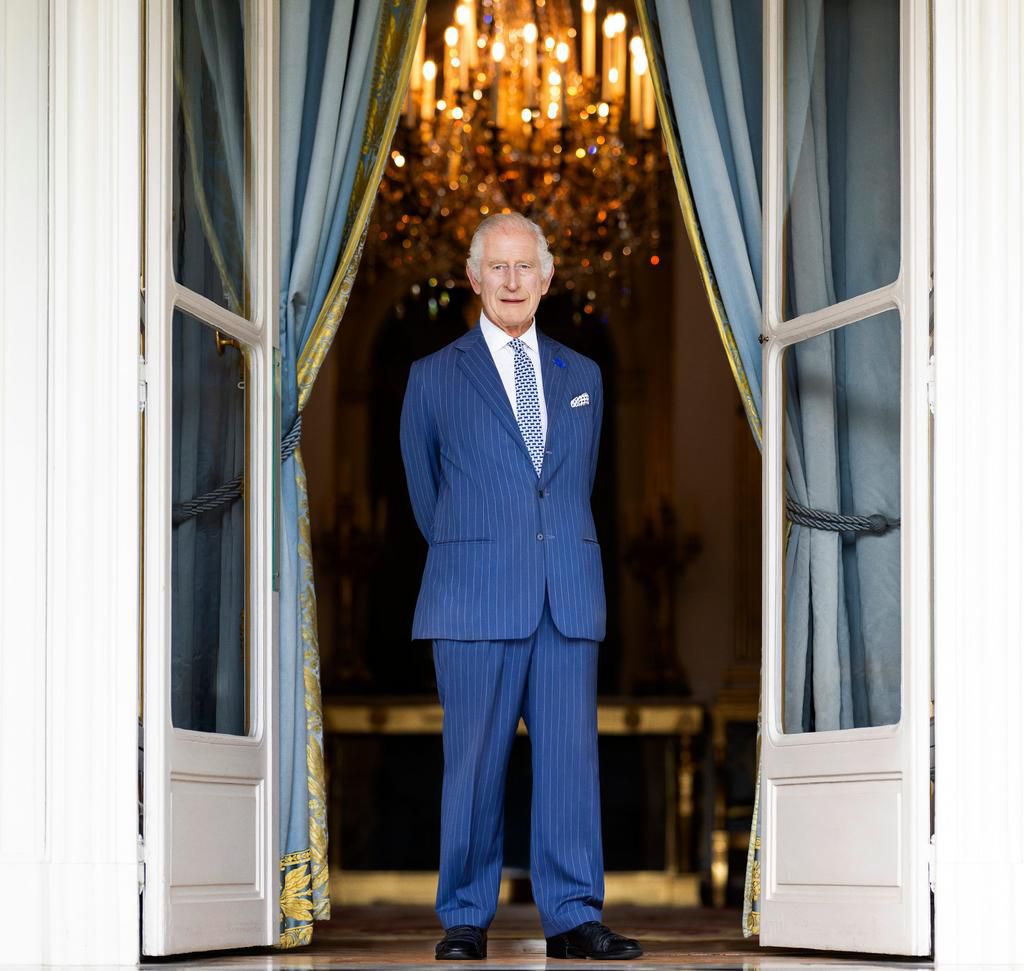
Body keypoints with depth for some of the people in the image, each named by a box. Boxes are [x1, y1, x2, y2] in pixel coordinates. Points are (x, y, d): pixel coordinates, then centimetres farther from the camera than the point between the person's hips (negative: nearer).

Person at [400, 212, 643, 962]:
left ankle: (573, 916, 6)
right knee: (475, 761, -1)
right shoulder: (434, 379, 7)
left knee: (571, 756, 1)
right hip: (476, 601, -3)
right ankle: (466, 920, 8)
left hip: (570, 600, 3)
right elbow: (426, 498, 14)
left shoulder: (583, 377, 15)